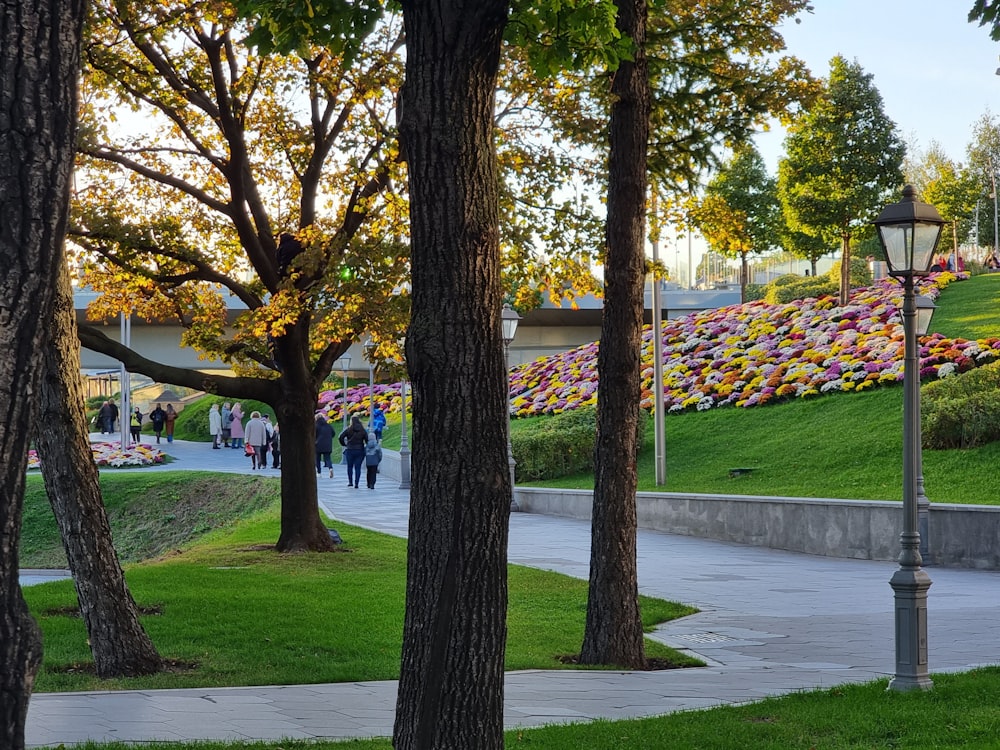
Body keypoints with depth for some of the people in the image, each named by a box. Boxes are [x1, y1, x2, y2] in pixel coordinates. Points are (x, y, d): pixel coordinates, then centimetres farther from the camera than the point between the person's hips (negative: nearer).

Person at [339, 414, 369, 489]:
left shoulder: (348, 429, -5)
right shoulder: (363, 430, 0)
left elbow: (341, 437, -12)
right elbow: (367, 440, -7)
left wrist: (344, 444, 2)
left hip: (350, 450, -1)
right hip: (360, 450, 1)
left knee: (350, 466, 15)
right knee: (358, 468, 3)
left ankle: (350, 482, 16)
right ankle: (356, 483, -3)